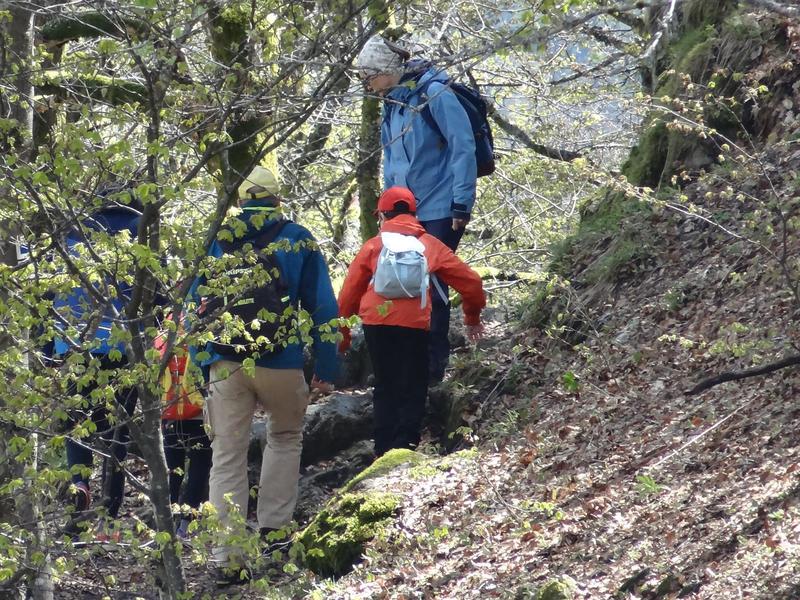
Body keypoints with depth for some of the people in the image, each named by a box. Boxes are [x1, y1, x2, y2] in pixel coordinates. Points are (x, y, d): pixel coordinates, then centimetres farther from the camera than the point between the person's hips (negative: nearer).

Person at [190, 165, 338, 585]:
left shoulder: (219, 241, 8)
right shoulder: (299, 241, 4)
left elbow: (196, 304, 9)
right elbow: (322, 307, 2)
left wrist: (198, 367, 14)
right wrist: (326, 369, 5)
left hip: (226, 363, 1)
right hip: (281, 362, -1)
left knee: (227, 456, 3)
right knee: (286, 438, 23)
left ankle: (226, 559, -2)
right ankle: (273, 525, 11)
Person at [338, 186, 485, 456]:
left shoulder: (374, 246, 13)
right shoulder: (430, 245, 13)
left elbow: (350, 291, 11)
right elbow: (471, 281, 14)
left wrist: (342, 332, 20)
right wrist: (473, 318, 29)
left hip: (376, 324, 1)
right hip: (414, 326, -1)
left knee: (385, 389, 13)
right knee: (413, 392, 6)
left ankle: (384, 452, 8)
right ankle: (405, 448, -9)